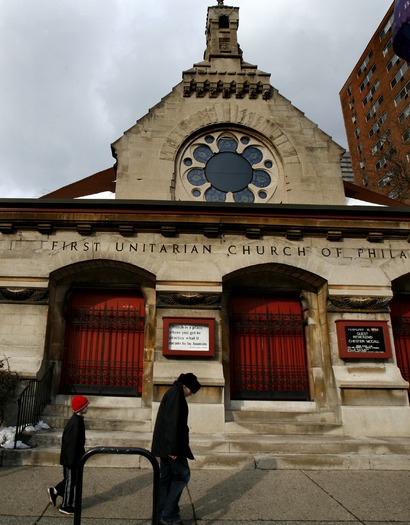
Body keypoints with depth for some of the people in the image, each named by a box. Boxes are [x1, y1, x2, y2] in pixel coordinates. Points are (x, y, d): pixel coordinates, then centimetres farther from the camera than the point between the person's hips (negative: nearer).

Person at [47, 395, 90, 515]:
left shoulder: (77, 420, 4)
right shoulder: (76, 423, -28)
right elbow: (73, 443, -26)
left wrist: (81, 454, 21)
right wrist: (72, 461, -21)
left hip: (73, 457, 9)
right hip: (71, 458, -9)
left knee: (71, 479, 22)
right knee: (70, 481, 7)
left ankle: (54, 492, 35)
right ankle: (65, 506, 22)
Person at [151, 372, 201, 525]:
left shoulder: (171, 393, 15)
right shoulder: (176, 394, -16)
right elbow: (173, 423, -22)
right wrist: (173, 448, -22)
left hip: (164, 445, 10)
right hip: (171, 446, -10)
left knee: (165, 477, 13)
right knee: (182, 475, -2)